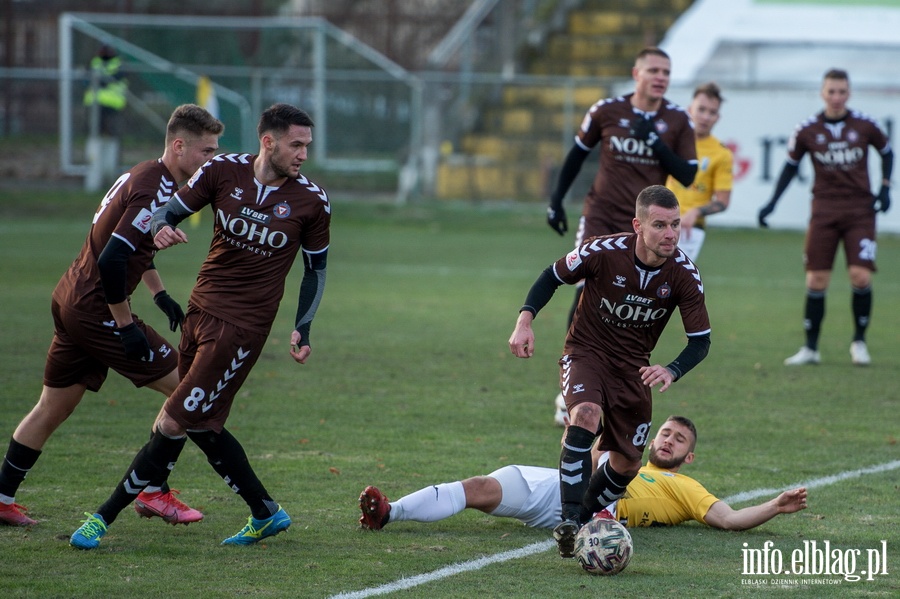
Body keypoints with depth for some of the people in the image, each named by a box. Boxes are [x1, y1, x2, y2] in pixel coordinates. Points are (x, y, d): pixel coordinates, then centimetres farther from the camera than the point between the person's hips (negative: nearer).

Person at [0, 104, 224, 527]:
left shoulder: (144, 176, 13)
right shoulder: (156, 190, -20)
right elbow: (111, 260, -27)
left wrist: (159, 293, 24)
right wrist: (126, 326, -21)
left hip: (69, 302, 10)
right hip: (95, 311, -10)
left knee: (52, 408, 18)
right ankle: (154, 492, 2)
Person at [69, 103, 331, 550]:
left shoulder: (311, 202, -6)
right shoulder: (223, 171, -2)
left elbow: (316, 267, 8)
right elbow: (170, 211, 4)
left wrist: (302, 330, 0)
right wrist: (161, 228, -20)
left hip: (243, 325, -5)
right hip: (201, 309, 5)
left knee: (174, 424, -8)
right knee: (201, 426, 10)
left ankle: (104, 517, 1)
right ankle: (266, 513, 26)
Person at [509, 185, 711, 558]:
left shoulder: (684, 275, -18)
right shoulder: (602, 252, -24)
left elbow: (700, 341, -12)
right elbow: (553, 277, -5)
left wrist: (672, 372, -32)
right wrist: (525, 321, -19)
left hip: (634, 366, 4)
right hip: (585, 353, -4)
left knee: (627, 464, 5)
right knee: (586, 415, -33)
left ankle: (583, 518, 33)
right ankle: (569, 523, -33)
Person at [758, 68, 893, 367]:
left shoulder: (864, 125, -2)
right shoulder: (807, 130, -1)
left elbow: (887, 152, 14)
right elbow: (791, 165, 12)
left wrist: (885, 188, 2)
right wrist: (772, 203, 7)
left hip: (860, 210, -1)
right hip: (824, 210, 1)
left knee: (861, 276, -12)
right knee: (816, 280, -3)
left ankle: (859, 342, 6)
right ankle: (810, 348, 7)